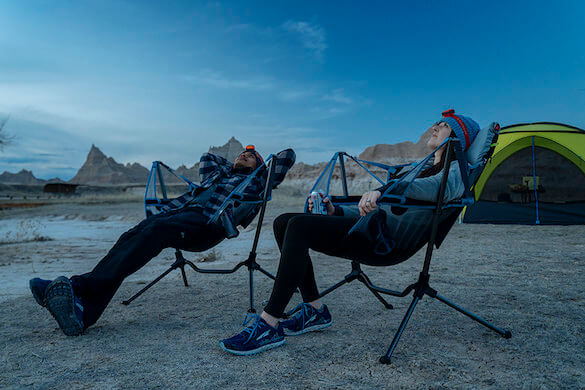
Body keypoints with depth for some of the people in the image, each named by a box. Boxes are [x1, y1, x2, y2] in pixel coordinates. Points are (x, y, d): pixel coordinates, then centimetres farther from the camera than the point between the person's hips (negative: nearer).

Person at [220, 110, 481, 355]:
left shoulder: (457, 168, 7)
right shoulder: (422, 168, 33)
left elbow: (440, 187, -21)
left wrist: (383, 190, -35)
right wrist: (335, 211, 16)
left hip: (394, 239, -9)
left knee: (300, 226, -27)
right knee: (283, 223, -2)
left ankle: (269, 325, -22)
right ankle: (315, 310, 1)